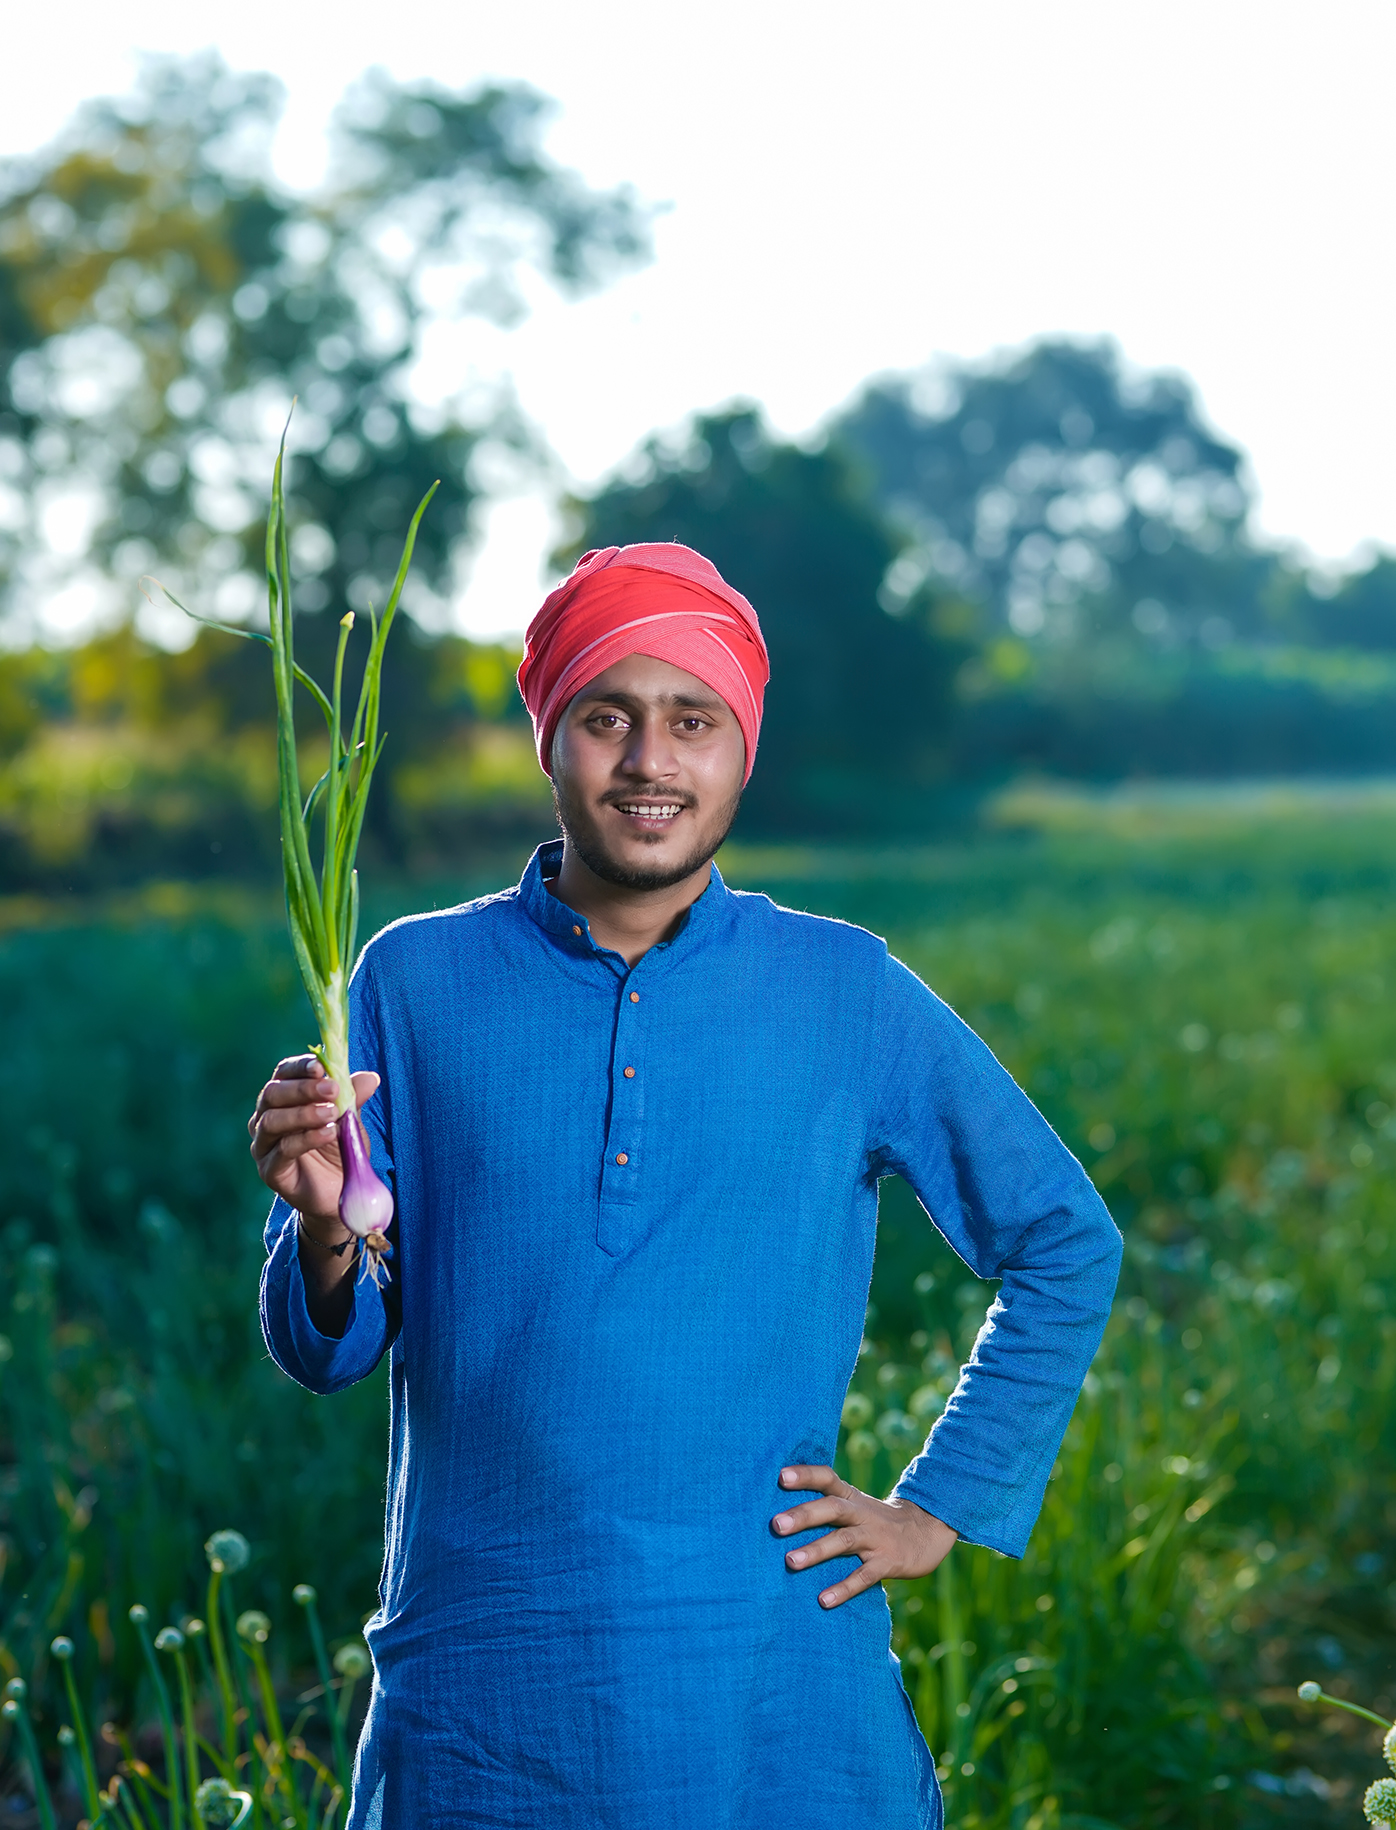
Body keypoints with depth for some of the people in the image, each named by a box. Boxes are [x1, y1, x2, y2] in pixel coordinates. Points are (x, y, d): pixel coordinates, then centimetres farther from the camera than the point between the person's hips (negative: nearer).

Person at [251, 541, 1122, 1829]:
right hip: (479, 1690, 0)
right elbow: (325, 1350, 2)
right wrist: (326, 1236, -20)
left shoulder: (848, 993, 2)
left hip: (777, 1679, 0)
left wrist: (942, 1505, 6)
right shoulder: (415, 983, 1)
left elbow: (1066, 1247, 12)